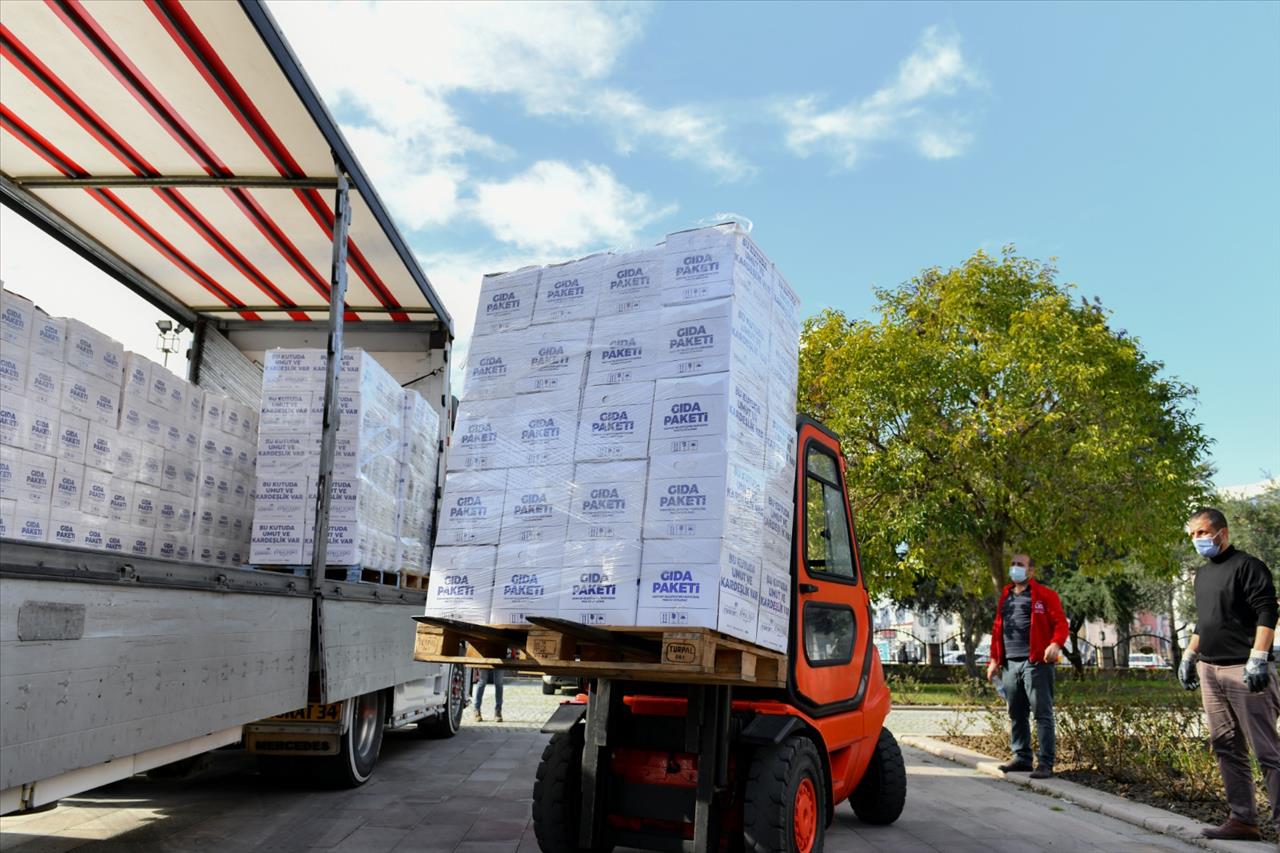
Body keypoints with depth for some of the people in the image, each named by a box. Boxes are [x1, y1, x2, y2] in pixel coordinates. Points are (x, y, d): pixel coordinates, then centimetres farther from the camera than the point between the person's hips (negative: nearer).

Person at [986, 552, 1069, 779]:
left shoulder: (1044, 595, 0)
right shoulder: (1005, 597, 19)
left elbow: (1060, 622, -6)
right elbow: (997, 629, 20)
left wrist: (1056, 643, -24)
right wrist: (994, 659, 16)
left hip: (1036, 663, -6)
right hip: (1010, 664, 6)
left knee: (1042, 713, -4)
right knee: (1016, 714, 12)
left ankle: (1046, 763, 0)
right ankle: (1022, 757, 22)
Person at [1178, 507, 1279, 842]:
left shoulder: (1247, 566, -6)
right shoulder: (1202, 574, 18)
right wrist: (1188, 657, 22)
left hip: (1243, 670, -8)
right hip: (1209, 670, 8)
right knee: (1226, 747, 9)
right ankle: (1243, 819, 15)